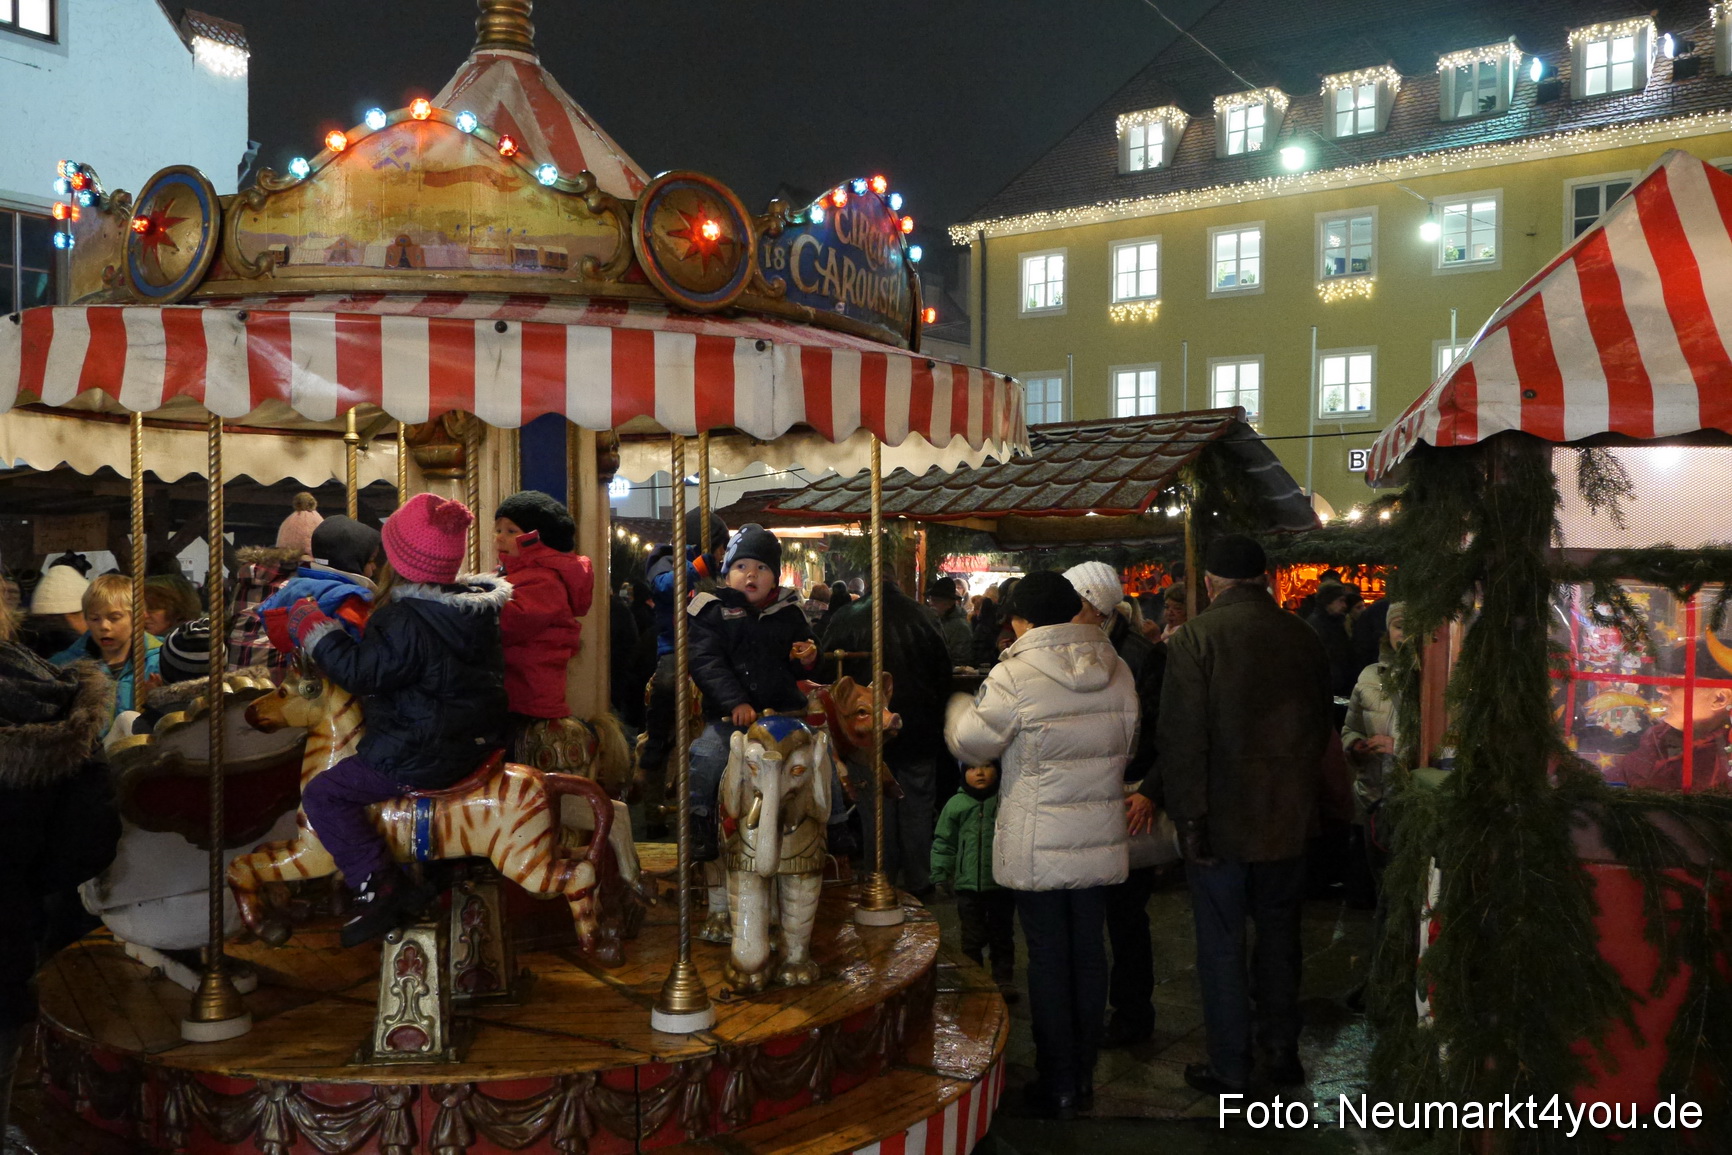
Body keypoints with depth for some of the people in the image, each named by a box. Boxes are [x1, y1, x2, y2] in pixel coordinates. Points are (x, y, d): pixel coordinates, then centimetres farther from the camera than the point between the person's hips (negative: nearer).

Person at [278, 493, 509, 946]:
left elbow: (361, 672, -19)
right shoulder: (477, 605, 4)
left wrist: (316, 632, -8)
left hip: (422, 756, -9)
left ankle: (379, 887, -6)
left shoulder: (405, 622, -23)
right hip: (476, 739, 10)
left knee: (324, 794, 0)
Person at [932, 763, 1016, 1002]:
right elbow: (943, 843, 6)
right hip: (968, 884, 0)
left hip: (1002, 884, 0)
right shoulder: (956, 804, -2)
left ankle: (1004, 980, 27)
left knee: (1002, 936, 13)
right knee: (972, 938, 8)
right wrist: (940, 875, 3)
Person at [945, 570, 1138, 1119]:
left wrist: (959, 708, 14)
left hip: (1039, 844, -5)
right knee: (1089, 949, 13)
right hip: (1101, 840, 5)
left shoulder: (1015, 676, -16)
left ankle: (1057, 1085, 15)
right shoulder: (1117, 671, 2)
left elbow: (971, 745, -7)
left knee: (1048, 956, 5)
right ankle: (1083, 1077, 25)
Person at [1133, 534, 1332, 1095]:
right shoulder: (1303, 637, 1)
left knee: (1221, 944, 7)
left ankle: (1229, 1069, 16)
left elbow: (1183, 738, -18)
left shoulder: (1195, 637, -15)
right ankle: (1282, 1052, 31)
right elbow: (1321, 728, 11)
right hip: (1288, 818, 5)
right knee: (1279, 934, 19)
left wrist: (1188, 819, -11)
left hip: (1220, 818, -5)